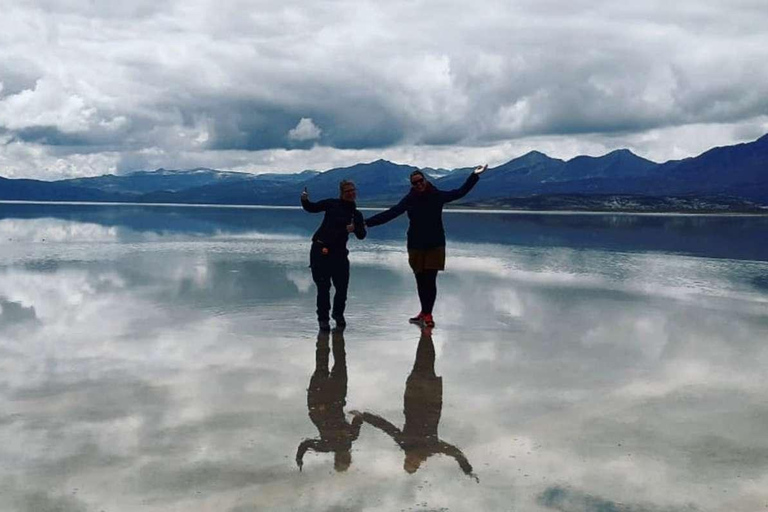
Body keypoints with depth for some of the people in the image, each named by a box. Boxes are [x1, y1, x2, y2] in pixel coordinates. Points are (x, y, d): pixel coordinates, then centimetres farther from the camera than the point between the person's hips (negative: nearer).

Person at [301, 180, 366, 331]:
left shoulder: (356, 214, 9)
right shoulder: (332, 204, 2)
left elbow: (361, 236, 2)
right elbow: (312, 208, 2)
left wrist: (355, 229, -19)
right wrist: (304, 200, -18)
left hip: (339, 252, 3)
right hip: (320, 249, -3)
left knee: (342, 286, 4)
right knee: (323, 286, -4)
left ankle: (338, 314, 29)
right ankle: (323, 318, 9)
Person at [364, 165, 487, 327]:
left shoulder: (437, 196, -2)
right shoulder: (409, 199, -4)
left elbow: (460, 192, 6)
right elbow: (390, 213, -9)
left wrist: (475, 175, 3)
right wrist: (366, 222, -17)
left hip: (435, 245, -1)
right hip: (416, 246, 1)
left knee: (430, 280, -6)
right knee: (421, 281, 6)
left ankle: (427, 314, 1)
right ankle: (425, 312, 20)